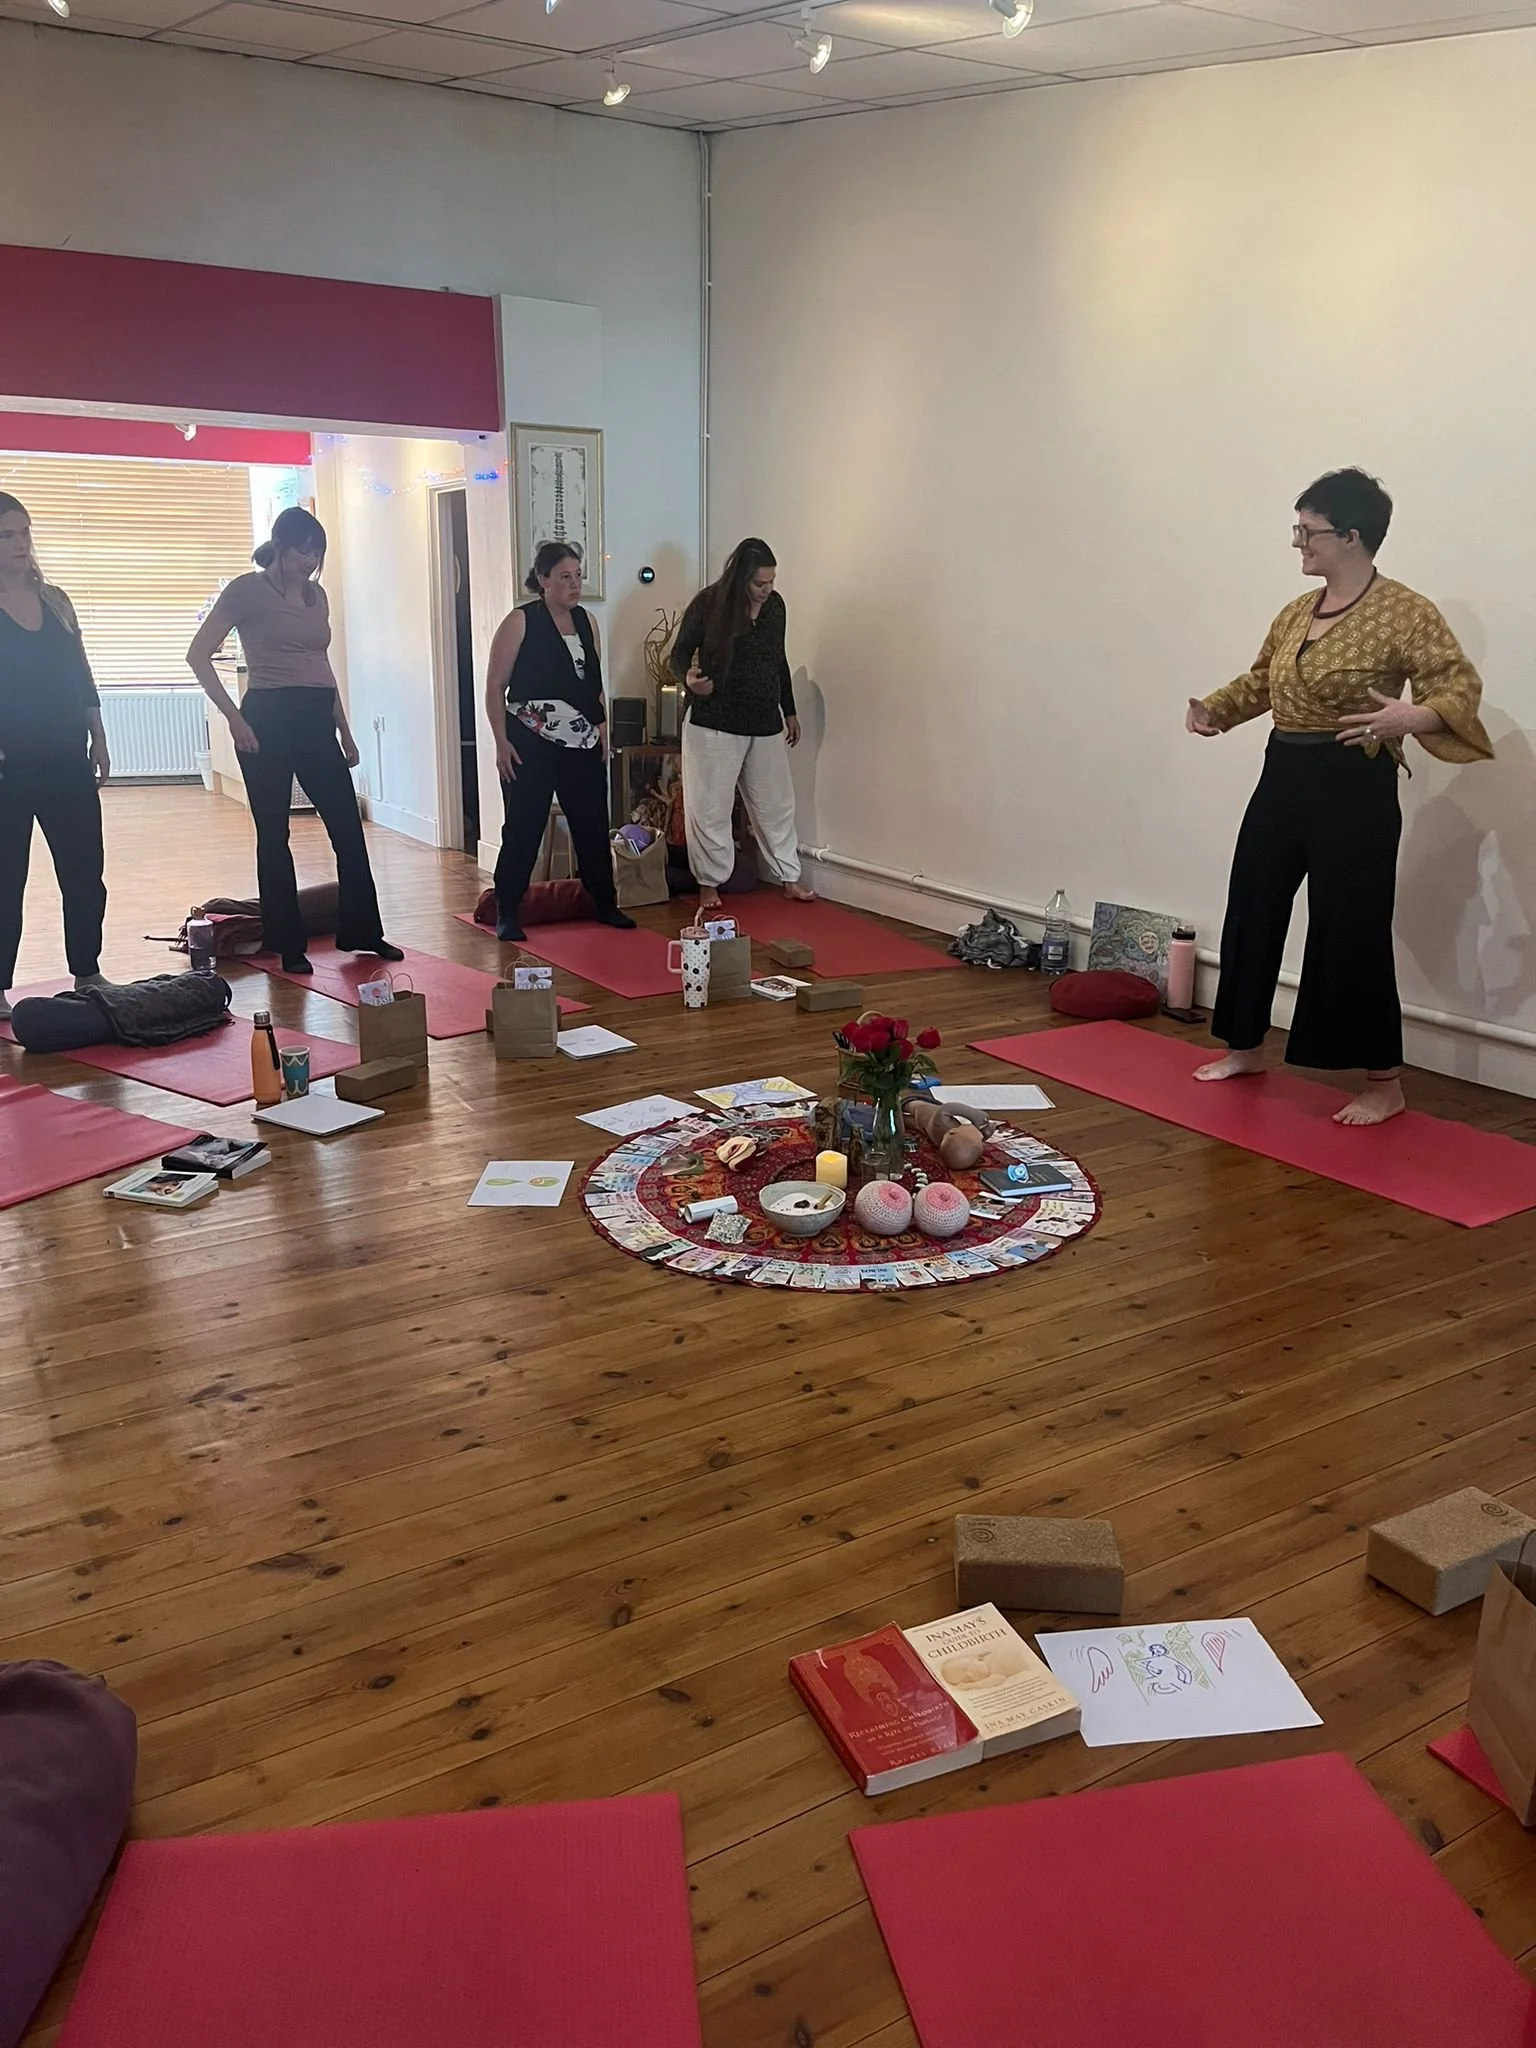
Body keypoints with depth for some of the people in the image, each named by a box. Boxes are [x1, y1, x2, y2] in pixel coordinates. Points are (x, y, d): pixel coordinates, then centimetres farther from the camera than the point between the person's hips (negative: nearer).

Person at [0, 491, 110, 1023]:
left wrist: (98, 741, 10)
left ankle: (88, 974, 19)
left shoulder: (54, 599, 10)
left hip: (68, 761, 4)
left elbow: (82, 677, 13)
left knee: (85, 872, 6)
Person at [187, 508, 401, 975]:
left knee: (348, 828, 4)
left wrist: (344, 729, 19)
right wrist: (234, 717, -12)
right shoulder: (247, 590, -4)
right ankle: (288, 945, 10)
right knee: (274, 834, 2)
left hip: (316, 719, 6)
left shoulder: (316, 595, 14)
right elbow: (198, 656, -6)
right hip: (269, 717, -6)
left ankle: (362, 933, 15)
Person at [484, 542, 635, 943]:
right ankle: (507, 914, 8)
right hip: (531, 744, -5)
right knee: (523, 828, -2)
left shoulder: (587, 622, 10)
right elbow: (495, 686, -6)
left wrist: (603, 733, 12)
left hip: (583, 745, 5)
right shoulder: (520, 622, -6)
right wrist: (502, 743, -11)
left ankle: (606, 905, 21)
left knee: (592, 825, 8)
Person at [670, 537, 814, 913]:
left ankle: (789, 878, 23)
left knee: (776, 803, 11)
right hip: (714, 724, -5)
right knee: (711, 807, 1)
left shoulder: (775, 606, 5)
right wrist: (688, 679, -27)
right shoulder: (708, 605, -11)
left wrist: (790, 712, 19)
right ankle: (709, 884, 14)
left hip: (766, 724, 5)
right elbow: (680, 654, -5)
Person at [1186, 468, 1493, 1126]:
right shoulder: (1298, 610, 11)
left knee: (1351, 932, -5)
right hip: (1283, 778, 8)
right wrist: (1215, 708, 11)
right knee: (1252, 912, 13)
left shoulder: (1404, 612, -12)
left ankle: (1384, 1083, 8)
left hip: (1354, 788, -8)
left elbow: (1461, 685, -17)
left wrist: (1413, 716, -36)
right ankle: (1246, 1047, 30)